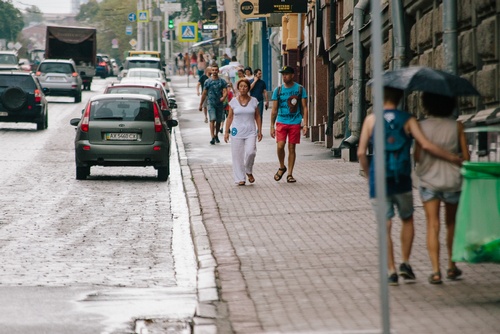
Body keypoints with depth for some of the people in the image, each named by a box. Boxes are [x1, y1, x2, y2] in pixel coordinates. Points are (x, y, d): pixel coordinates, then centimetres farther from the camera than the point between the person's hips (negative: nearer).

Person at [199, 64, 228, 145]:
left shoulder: (222, 81, 4)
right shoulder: (208, 82, 4)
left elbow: (225, 91, -4)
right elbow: (204, 94, 9)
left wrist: (223, 97, -26)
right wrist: (201, 105, 11)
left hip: (220, 104, 2)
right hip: (211, 103, -2)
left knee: (219, 121, 11)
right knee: (212, 120, -16)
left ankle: (216, 135, 31)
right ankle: (212, 137, -21)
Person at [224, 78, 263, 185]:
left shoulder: (254, 101, 5)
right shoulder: (233, 102, 4)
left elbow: (257, 117, 10)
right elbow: (230, 117, 7)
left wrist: (259, 131, 5)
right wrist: (226, 131, 3)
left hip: (250, 132, 0)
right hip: (237, 132, 0)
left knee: (250, 152, -18)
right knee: (238, 156, -2)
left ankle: (249, 172, 7)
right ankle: (240, 178, 6)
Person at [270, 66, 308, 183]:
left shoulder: (300, 89, 2)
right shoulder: (278, 90, 4)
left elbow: (304, 108, 4)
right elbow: (274, 110, 8)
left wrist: (305, 124, -5)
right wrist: (272, 126, 3)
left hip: (295, 123, 0)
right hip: (281, 122, 0)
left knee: (292, 148, 2)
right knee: (280, 146, -13)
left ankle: (290, 174, 9)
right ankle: (282, 167, 13)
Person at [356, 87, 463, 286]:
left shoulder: (371, 120, 0)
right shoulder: (408, 120, -2)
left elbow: (361, 152, -3)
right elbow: (426, 145, -11)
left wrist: (368, 174, 14)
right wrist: (453, 158, -2)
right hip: (402, 180, 0)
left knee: (385, 226, 4)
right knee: (407, 220, 21)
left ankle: (391, 271, 1)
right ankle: (405, 263, 14)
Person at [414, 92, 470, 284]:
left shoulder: (422, 126, -7)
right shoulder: (456, 126, -6)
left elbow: (417, 157, -7)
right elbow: (466, 156, -4)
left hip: (428, 180, -1)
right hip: (452, 181, 1)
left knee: (432, 226, 0)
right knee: (451, 224, 19)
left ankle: (435, 272, -8)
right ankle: (451, 267, 26)